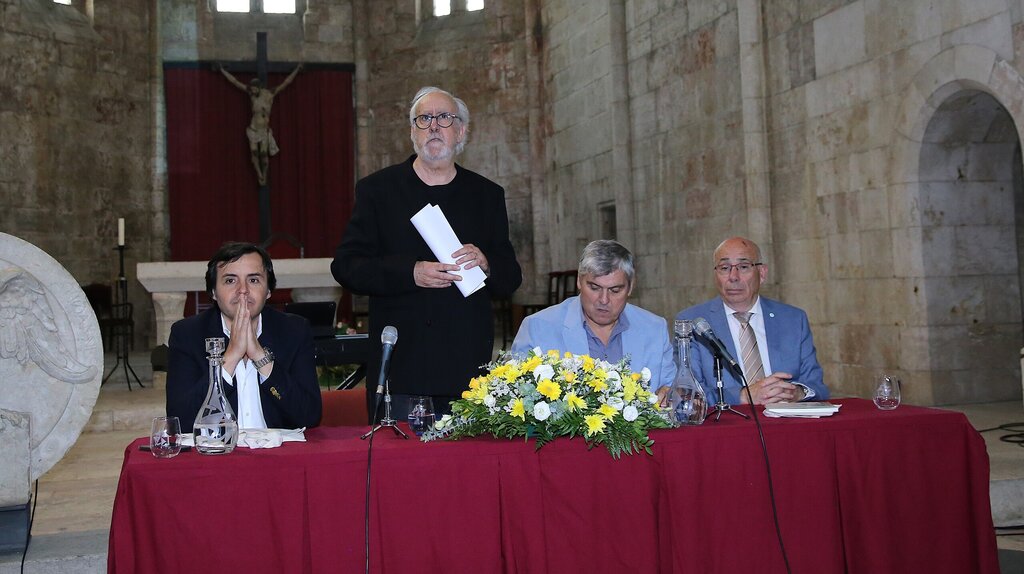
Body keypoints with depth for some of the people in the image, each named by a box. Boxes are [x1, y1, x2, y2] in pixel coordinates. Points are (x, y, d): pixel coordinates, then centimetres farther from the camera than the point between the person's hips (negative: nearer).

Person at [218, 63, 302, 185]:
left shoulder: (270, 93, -3)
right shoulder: (251, 93, 0)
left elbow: (286, 82, 3)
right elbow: (235, 81, 5)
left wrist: (296, 69, 6)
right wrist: (222, 70, 8)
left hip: (264, 130, -1)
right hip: (253, 129, 1)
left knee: (264, 154, -5)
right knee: (254, 153, -7)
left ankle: (264, 176, 5)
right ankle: (259, 175, -3)